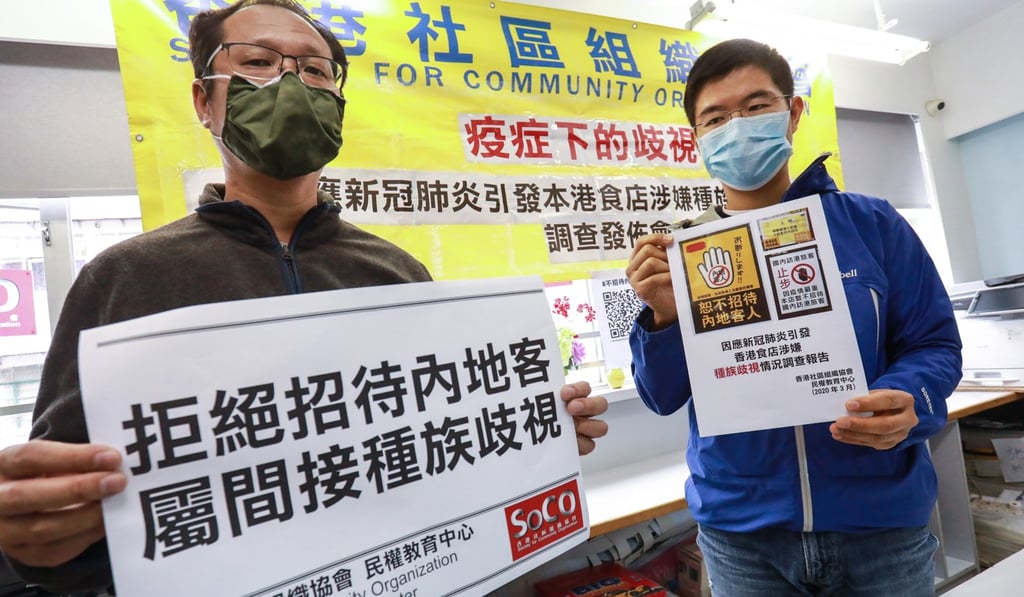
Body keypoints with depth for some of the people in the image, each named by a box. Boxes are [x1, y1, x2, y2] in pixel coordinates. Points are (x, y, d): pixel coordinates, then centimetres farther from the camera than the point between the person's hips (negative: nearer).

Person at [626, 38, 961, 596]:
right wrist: (665, 317, -21)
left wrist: (907, 403, -19)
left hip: (879, 521, 1)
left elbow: (934, 343, 2)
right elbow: (664, 397, -4)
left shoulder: (870, 223, -4)